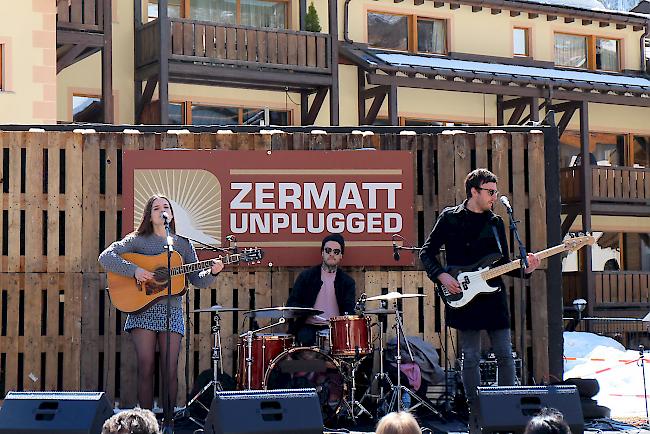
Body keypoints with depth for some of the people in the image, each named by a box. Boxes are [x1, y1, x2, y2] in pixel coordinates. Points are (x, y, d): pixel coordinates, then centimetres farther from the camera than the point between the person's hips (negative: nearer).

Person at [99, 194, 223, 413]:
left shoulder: (184, 245, 15)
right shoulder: (137, 240, 6)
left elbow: (198, 280, 13)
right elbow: (105, 257, -4)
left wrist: (212, 272, -8)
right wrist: (134, 269, -15)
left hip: (172, 312, 2)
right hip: (143, 308, -2)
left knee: (170, 370, -3)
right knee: (146, 368, -6)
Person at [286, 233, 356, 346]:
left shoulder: (347, 282, 12)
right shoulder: (306, 276, 9)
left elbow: (349, 310, 3)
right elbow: (291, 303, 6)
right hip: (309, 326, -1)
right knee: (306, 339, -33)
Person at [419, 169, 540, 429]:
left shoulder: (495, 222, 12)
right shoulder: (451, 218, 1)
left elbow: (503, 262, 14)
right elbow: (426, 253, 2)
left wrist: (524, 268, -4)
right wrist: (441, 276, -12)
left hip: (494, 297, 4)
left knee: (504, 355, 2)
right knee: (471, 358, 0)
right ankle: (476, 415, 8)